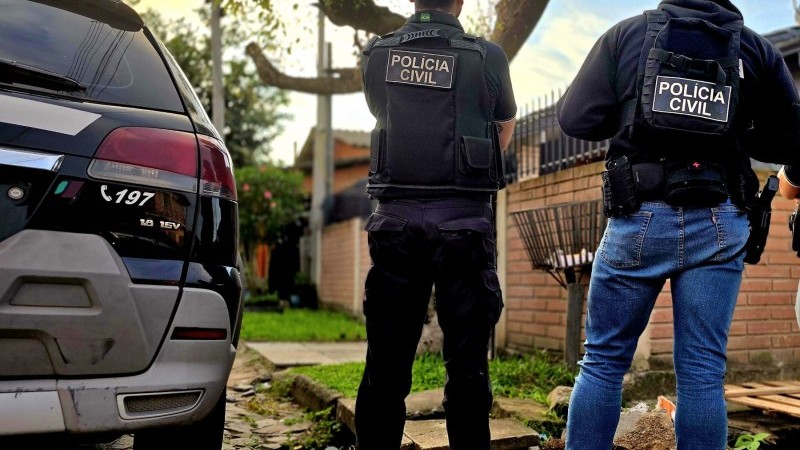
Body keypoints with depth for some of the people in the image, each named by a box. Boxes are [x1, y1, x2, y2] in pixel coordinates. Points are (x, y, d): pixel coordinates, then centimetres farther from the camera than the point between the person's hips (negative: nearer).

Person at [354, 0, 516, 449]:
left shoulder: (377, 55, 5)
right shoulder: (487, 57, -2)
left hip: (397, 218, 2)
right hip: (464, 222, -2)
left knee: (387, 362, 8)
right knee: (467, 363, 5)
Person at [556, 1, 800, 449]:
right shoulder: (756, 47, 8)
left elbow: (576, 119, -1)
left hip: (640, 219, -1)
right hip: (718, 225, 1)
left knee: (603, 362, 8)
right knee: (702, 371, 6)